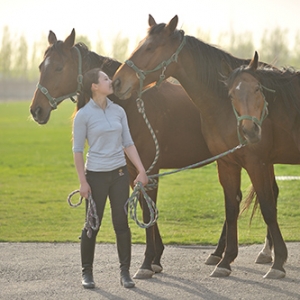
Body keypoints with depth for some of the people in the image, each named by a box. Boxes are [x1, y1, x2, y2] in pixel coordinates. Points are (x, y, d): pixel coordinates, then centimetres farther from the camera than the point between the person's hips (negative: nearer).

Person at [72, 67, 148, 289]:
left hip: (119, 173, 4)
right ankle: (87, 272, 16)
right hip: (96, 175, -4)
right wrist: (83, 182, -11)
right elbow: (78, 150, -7)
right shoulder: (84, 115, -8)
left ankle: (125, 272, 11)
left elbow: (128, 144, 9)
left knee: (122, 223, 4)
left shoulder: (118, 111, 5)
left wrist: (141, 171, 2)